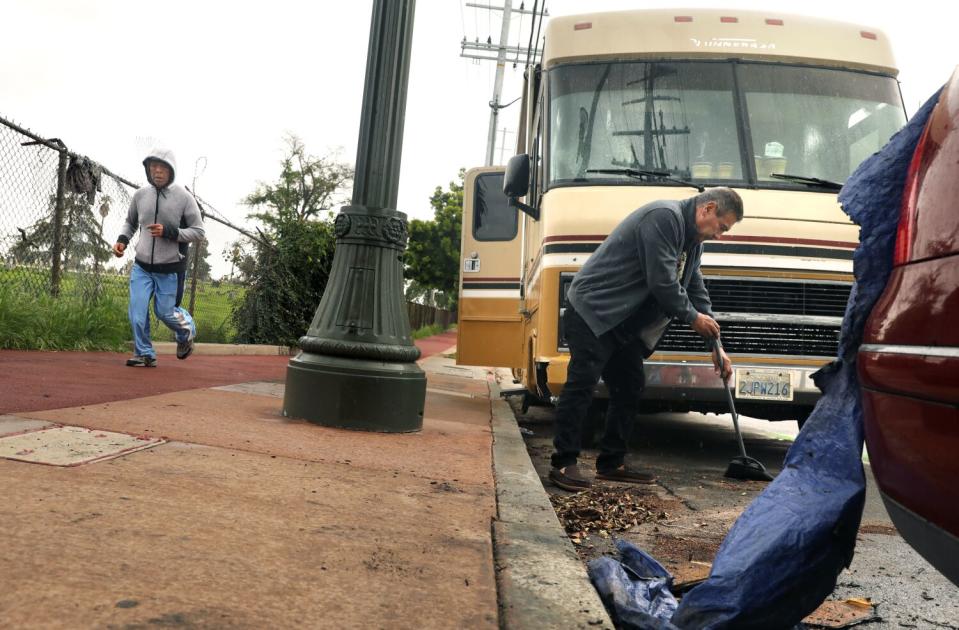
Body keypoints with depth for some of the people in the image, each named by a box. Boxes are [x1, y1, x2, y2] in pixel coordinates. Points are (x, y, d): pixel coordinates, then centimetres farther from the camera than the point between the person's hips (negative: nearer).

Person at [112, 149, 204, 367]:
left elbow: (198, 232, -7)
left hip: (168, 269, -3)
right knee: (137, 312, -4)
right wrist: (122, 240, 0)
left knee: (164, 312, 4)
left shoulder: (184, 198, -9)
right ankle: (144, 354, 12)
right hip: (141, 267, 3)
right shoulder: (140, 195, 1)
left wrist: (169, 232, -21)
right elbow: (130, 222, 19)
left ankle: (187, 331, 36)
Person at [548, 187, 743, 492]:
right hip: (593, 310, -10)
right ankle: (564, 463, -6)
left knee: (629, 387, 9)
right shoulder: (664, 216, -17)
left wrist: (716, 346, 14)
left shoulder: (693, 240, 15)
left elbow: (696, 291, 18)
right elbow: (662, 281, -22)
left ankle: (612, 463, 17)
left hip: (624, 322, 10)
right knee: (582, 384, -11)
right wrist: (693, 317, -7)